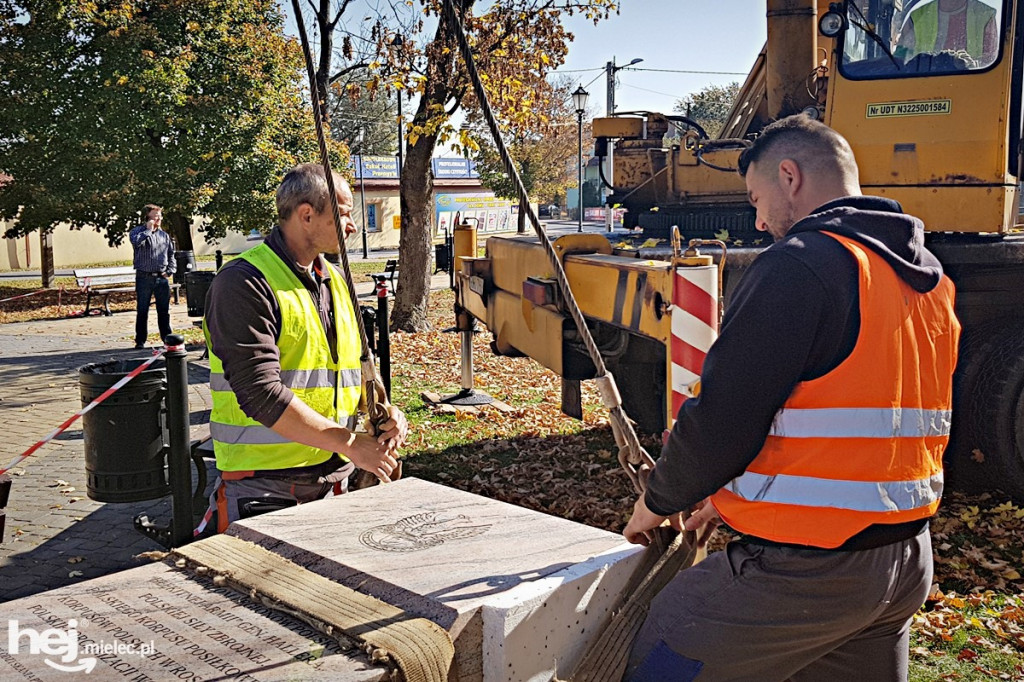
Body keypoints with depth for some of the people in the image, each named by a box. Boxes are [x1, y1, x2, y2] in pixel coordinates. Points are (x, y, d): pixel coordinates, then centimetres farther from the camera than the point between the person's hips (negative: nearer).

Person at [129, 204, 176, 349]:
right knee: (142, 310, 2)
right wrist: (148, 229, -15)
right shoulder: (137, 231, 0)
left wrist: (170, 270, 6)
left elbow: (171, 254, 20)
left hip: (162, 278, 3)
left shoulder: (164, 235, 13)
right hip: (144, 277, -3)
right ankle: (140, 341, 9)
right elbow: (136, 241, -24)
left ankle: (168, 338, 15)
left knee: (164, 310, 7)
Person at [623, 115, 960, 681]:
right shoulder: (930, 279, 13)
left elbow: (721, 419, -19)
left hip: (804, 568, -9)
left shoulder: (797, 266, -17)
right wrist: (738, 499, 19)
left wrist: (657, 502, 0)